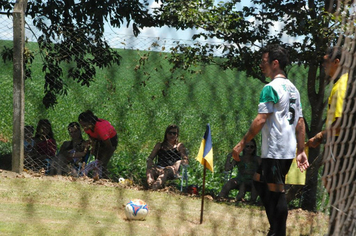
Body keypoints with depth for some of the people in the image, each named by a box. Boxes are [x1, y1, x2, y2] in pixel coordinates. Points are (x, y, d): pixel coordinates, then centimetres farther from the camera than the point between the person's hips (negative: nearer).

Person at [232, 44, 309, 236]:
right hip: (289, 151, 9)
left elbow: (260, 121, -18)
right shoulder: (293, 88, 15)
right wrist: (301, 151, 16)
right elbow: (300, 123, 15)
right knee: (259, 181, 19)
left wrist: (242, 144, -13)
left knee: (277, 192, -4)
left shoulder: (271, 88, -12)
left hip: (275, 151, -9)